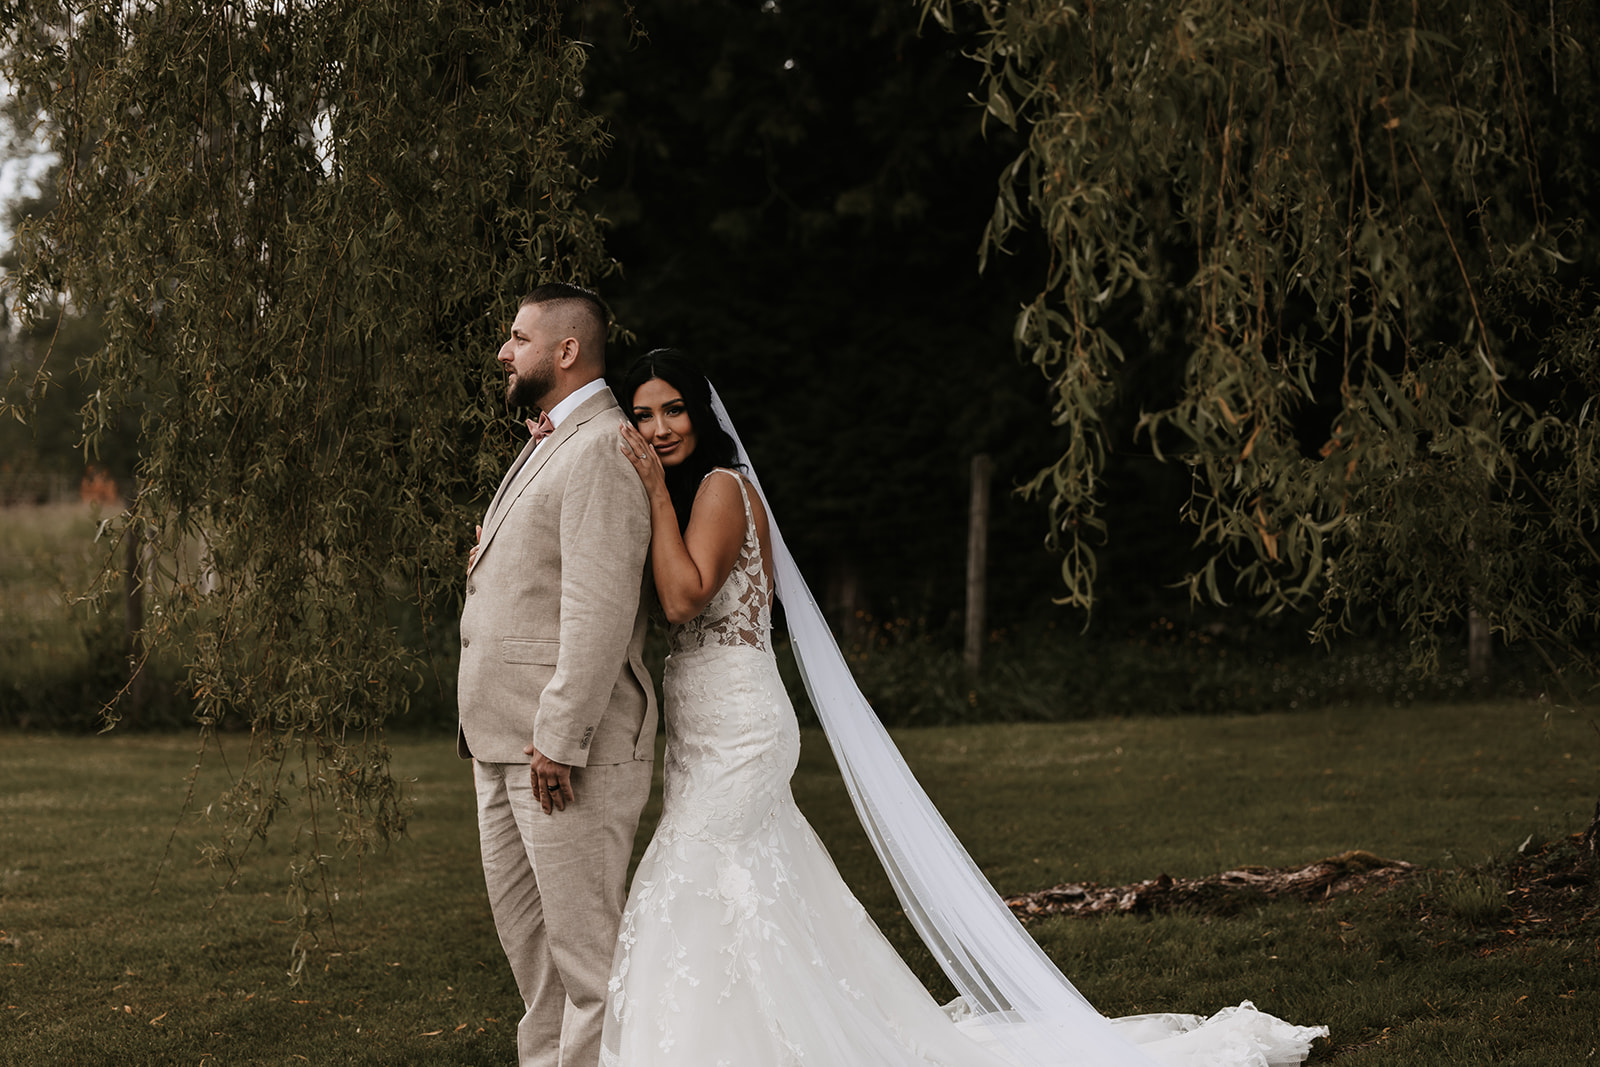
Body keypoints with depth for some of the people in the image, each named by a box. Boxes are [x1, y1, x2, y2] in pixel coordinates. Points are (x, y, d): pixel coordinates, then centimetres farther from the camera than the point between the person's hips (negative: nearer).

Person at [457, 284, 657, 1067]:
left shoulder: (601, 450, -14)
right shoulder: (545, 446, 20)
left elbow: (600, 608, -22)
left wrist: (559, 738, -24)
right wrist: (489, 555, 10)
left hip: (568, 747, -11)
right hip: (503, 741, 11)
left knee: (586, 946, -5)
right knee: (525, 935, 17)